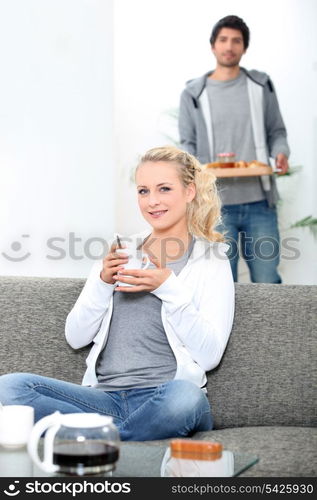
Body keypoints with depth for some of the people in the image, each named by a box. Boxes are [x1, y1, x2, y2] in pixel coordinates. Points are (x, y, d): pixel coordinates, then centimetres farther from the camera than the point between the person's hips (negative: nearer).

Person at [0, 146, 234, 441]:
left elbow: (209, 355, -6)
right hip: (104, 395, 4)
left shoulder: (212, 261, 6)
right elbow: (75, 337, 11)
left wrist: (168, 287, -14)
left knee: (185, 396, -40)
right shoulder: (119, 253, 17)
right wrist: (104, 282, -5)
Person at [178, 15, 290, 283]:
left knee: (267, 280, 2)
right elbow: (188, 144, 8)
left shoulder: (261, 85, 8)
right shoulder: (193, 93, 5)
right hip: (215, 204, -1)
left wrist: (281, 153, -11)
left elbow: (276, 132, 12)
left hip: (260, 203, 1)